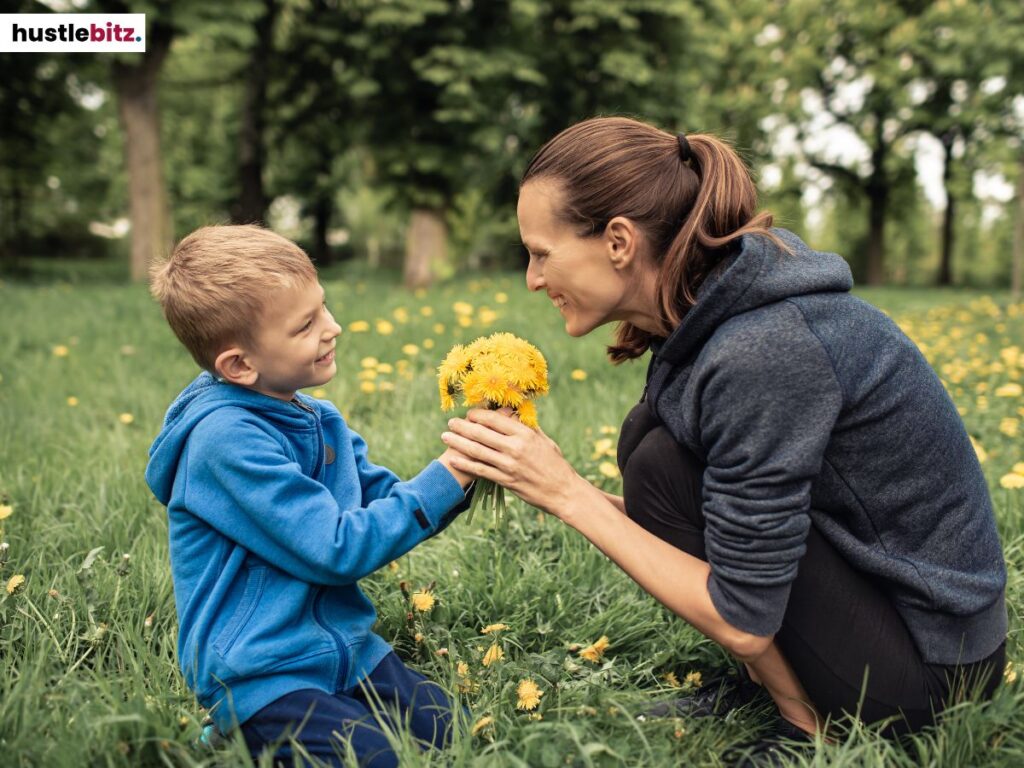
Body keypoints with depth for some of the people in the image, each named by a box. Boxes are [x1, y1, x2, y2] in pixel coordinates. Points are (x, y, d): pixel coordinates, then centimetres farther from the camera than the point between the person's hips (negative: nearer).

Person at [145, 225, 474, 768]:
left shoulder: (319, 421, 5)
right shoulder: (227, 437, -21)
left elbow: (389, 507, 9)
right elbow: (339, 548, -22)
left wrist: (464, 470, -8)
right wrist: (444, 479, -20)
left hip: (346, 651, 8)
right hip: (260, 677, -7)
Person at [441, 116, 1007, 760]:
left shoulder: (758, 353, -30)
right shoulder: (717, 307, -3)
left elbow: (743, 622, -24)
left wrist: (567, 494, -23)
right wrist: (543, 482, -4)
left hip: (929, 663, -8)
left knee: (663, 461, -19)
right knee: (652, 434, -1)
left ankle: (810, 723, -2)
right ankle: (767, 682, 8)